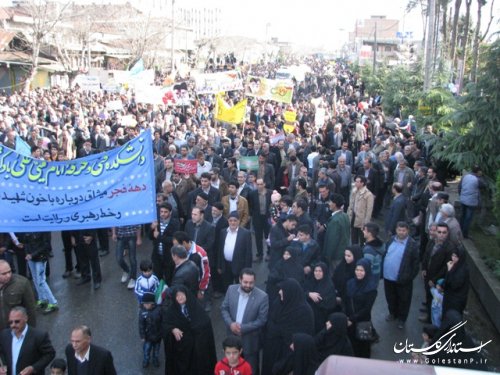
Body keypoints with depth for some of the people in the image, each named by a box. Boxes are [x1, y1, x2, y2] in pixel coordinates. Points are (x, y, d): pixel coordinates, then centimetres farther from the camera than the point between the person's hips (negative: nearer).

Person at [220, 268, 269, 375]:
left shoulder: (262, 297, -20)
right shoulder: (231, 289, -8)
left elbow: (262, 320, -17)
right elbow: (224, 308, 0)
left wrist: (243, 328, -21)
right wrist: (230, 324, -17)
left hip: (250, 341, -3)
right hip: (233, 337, 3)